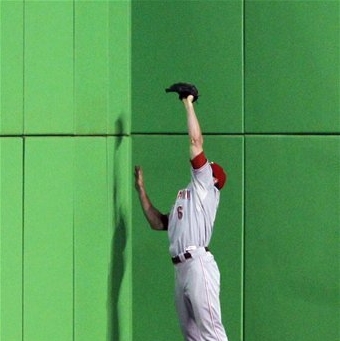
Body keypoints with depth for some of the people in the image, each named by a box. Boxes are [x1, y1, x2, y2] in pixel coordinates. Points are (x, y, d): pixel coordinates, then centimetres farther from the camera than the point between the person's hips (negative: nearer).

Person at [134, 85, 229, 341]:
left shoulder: (206, 190, 5)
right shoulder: (187, 198, 29)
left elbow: (196, 141, -2)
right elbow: (157, 222, 31)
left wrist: (189, 104, 3)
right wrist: (142, 190, 29)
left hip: (199, 264, -9)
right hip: (181, 269, 9)